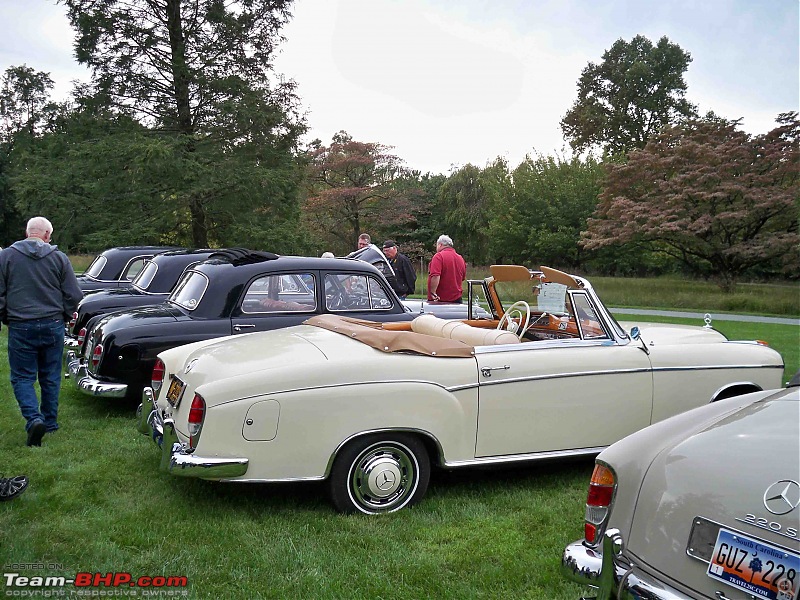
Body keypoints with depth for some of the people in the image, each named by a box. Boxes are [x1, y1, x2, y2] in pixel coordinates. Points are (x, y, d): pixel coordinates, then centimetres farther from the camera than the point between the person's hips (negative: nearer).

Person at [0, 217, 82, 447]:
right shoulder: (59, 257, -1)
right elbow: (73, 295, 0)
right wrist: (66, 314, 18)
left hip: (20, 327, -1)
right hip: (53, 326, 1)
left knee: (22, 377, 7)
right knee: (51, 377, 13)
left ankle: (34, 419, -11)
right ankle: (50, 422, 21)